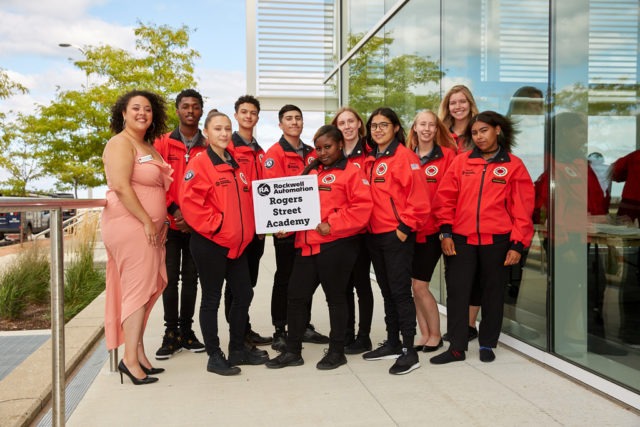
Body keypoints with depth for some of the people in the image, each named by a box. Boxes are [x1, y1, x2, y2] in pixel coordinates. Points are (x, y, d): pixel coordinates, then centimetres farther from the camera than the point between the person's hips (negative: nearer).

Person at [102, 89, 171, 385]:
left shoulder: (148, 146, 19)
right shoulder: (121, 143, -7)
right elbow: (121, 186, -18)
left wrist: (158, 223, 11)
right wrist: (148, 222, -18)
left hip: (149, 227, 9)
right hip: (130, 225, -9)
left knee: (145, 290, 10)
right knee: (139, 289, -8)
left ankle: (138, 352, 19)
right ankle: (131, 358, 0)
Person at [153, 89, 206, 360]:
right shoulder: (163, 143, 3)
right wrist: (174, 211, -13)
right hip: (170, 223, -1)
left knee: (191, 278, 10)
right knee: (170, 278, 2)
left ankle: (186, 331, 20)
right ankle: (171, 333, 12)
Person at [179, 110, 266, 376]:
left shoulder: (236, 165, 14)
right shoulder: (200, 164, -9)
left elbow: (247, 199, 22)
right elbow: (190, 202, -18)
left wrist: (247, 228, 10)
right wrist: (214, 226, -18)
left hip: (237, 243, 8)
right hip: (210, 244, -8)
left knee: (244, 294, 12)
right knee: (212, 298, 3)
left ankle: (238, 349, 28)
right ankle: (214, 356, 15)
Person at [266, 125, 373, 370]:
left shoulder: (351, 172, -4)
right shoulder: (309, 172, 16)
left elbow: (362, 207, -13)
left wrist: (332, 224, -18)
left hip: (336, 245, -6)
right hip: (307, 244, 7)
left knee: (335, 296, 6)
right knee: (297, 296, 8)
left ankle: (337, 351, 21)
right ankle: (293, 351, 21)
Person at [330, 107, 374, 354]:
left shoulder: (369, 154, -5)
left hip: (361, 229, -5)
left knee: (361, 281, 4)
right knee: (343, 283, 12)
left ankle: (363, 337, 17)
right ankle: (346, 335, 25)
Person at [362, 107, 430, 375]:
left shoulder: (404, 156, -8)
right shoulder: (370, 161, 14)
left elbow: (418, 197, -15)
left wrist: (406, 225, -15)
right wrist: (364, 223, 10)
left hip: (397, 235, -8)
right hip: (374, 235, 8)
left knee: (400, 291, -4)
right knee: (386, 291, 15)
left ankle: (409, 351, 4)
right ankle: (392, 343, 26)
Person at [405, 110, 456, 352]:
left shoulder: (447, 155, -3)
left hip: (431, 230, -4)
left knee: (419, 285, -3)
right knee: (415, 285, 9)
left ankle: (435, 335, 17)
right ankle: (425, 334, 23)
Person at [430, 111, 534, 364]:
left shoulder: (513, 165, 3)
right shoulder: (461, 162, 6)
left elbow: (522, 208, 0)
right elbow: (445, 197, 3)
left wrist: (517, 244, -5)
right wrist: (446, 232, -5)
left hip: (497, 240, -1)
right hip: (461, 239, 1)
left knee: (493, 293, 10)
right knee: (457, 292, 1)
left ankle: (487, 345, 26)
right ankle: (457, 347, 12)